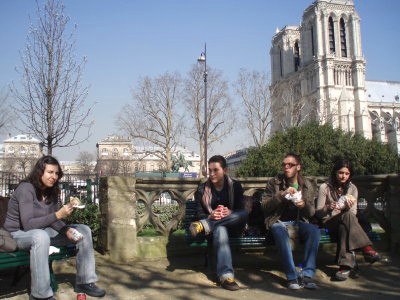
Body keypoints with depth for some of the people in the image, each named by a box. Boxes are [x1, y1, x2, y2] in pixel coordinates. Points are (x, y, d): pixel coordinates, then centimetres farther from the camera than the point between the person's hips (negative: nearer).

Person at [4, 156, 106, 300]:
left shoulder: (51, 191, 1)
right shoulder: (26, 189, -21)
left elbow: (52, 220, 4)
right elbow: (28, 225, -27)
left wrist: (67, 230, -16)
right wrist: (58, 215, -33)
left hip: (41, 232, 8)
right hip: (18, 234, -8)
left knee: (84, 230, -4)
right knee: (41, 236, -43)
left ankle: (85, 282, -3)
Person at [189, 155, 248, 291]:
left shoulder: (235, 186, 5)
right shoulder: (202, 190, 4)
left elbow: (241, 210, 2)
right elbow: (200, 214, 3)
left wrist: (230, 212, -21)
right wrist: (211, 216, -21)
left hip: (233, 224, 2)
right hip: (214, 226, -1)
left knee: (244, 213, -33)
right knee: (220, 230, -40)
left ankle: (203, 225, -36)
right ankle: (226, 275, -49)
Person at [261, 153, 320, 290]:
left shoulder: (308, 185, 10)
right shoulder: (274, 183, 2)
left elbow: (312, 212, 10)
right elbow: (264, 206, -5)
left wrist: (304, 205, -14)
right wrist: (282, 195, -18)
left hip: (298, 222, 3)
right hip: (278, 222, -2)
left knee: (314, 230, -29)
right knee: (281, 232, -37)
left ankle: (307, 275, -27)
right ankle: (292, 277, -32)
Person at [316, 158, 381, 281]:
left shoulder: (352, 188, 10)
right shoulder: (325, 187, 0)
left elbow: (354, 212, 5)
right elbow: (318, 212, -2)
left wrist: (348, 208, -19)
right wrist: (328, 207, -24)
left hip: (344, 223, 3)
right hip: (329, 222, -3)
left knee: (344, 228, -38)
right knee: (347, 216, -37)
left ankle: (345, 265, -43)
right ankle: (366, 249, -40)